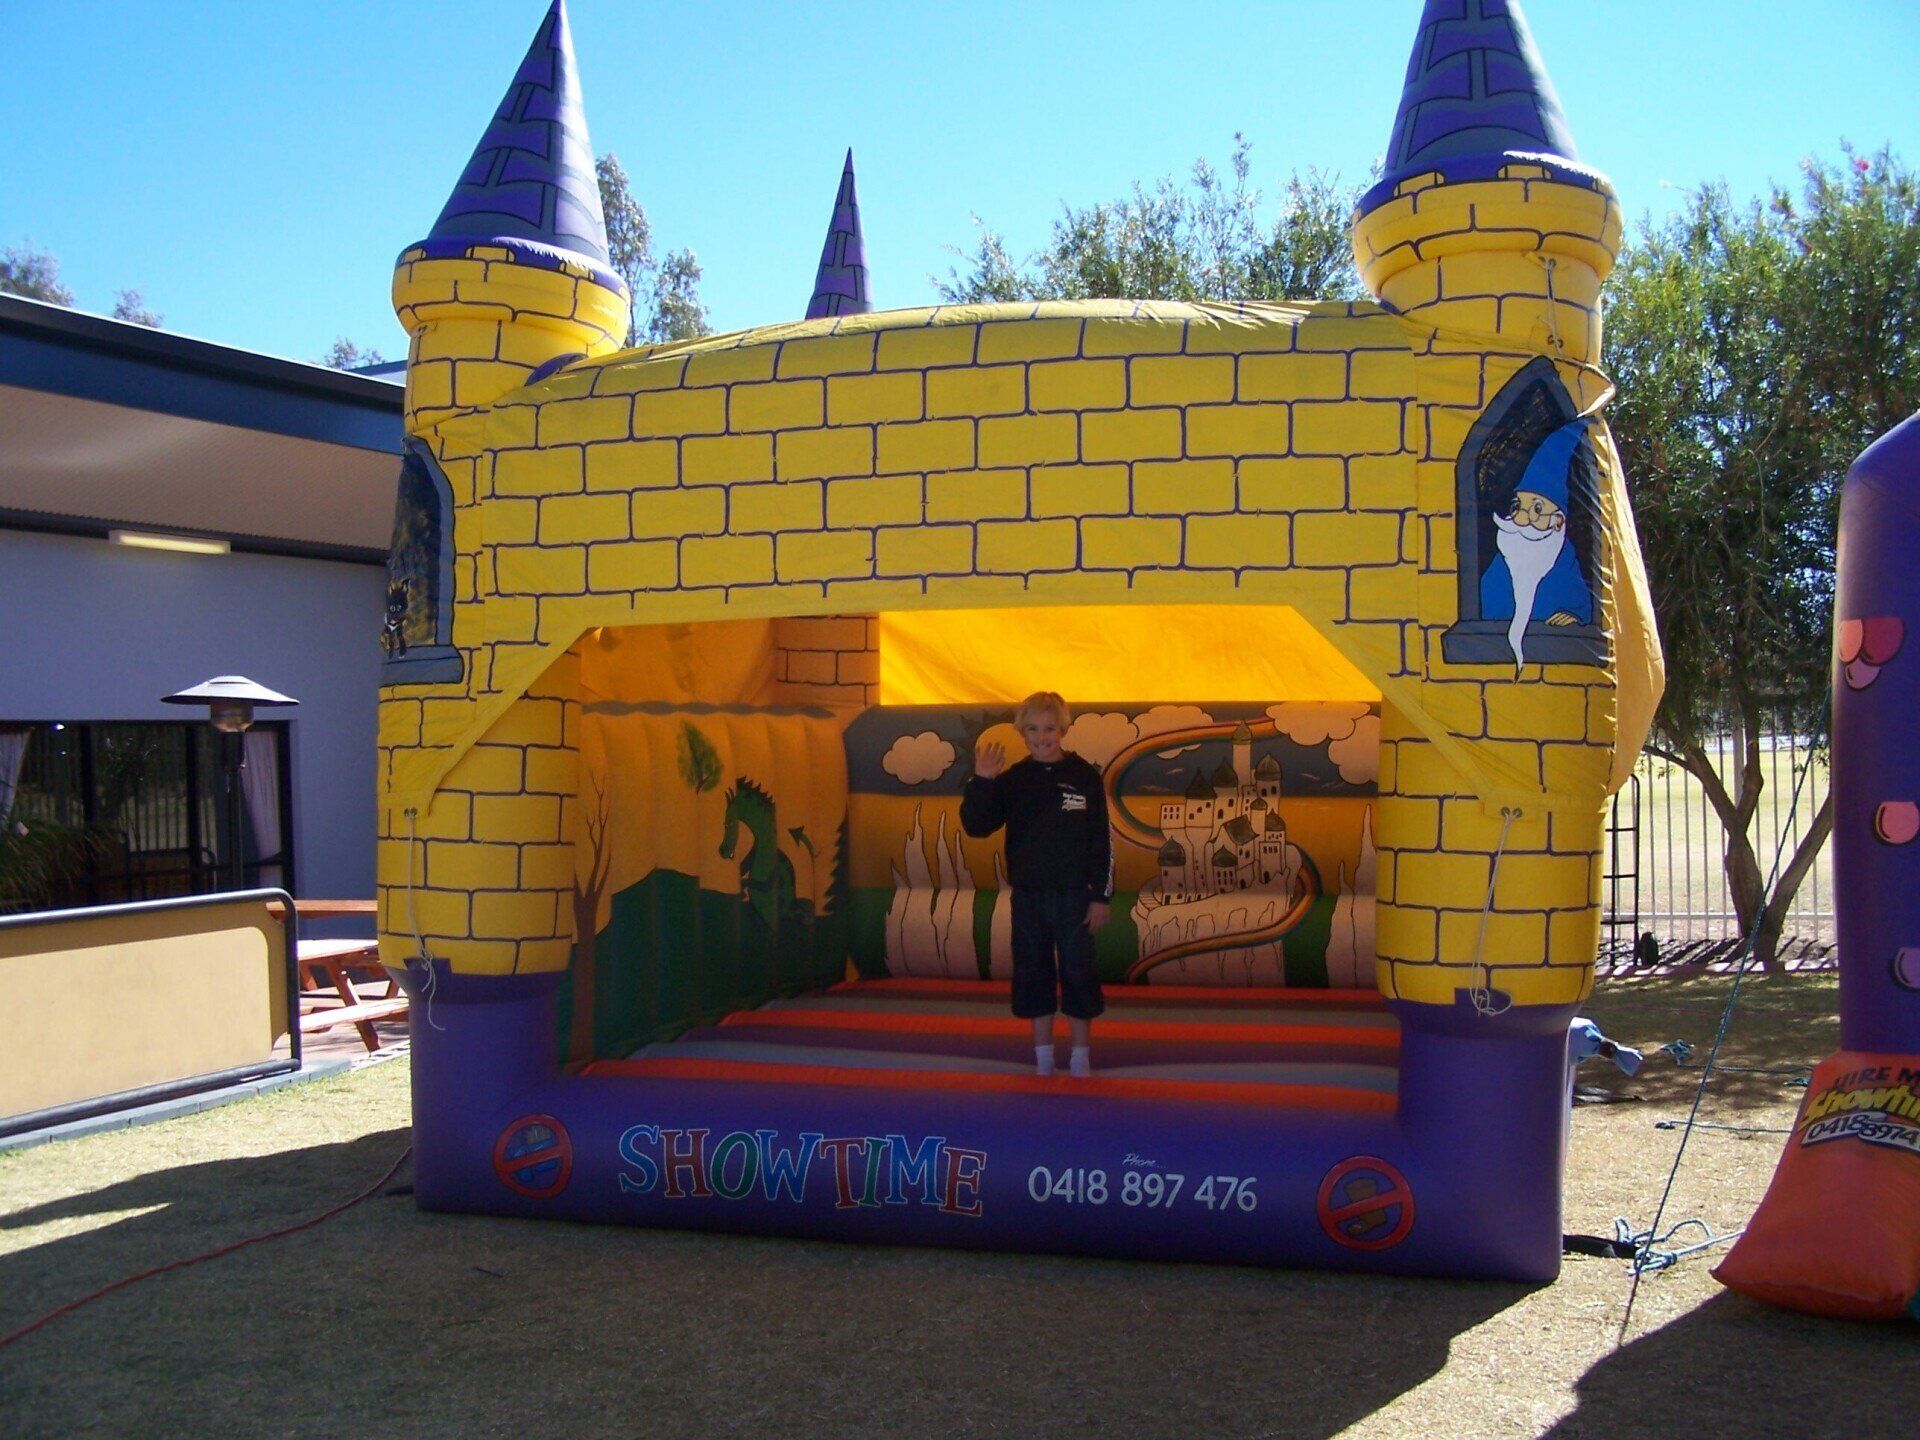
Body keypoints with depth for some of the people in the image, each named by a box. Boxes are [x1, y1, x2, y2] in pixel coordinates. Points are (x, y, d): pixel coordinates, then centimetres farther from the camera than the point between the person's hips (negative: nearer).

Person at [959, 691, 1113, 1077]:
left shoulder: (1085, 776, -3)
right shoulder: (1012, 780, 3)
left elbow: (1102, 841, -2)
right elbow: (976, 826, -1)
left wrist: (1102, 896, -5)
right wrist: (980, 782, -15)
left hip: (1073, 894, -2)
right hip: (1027, 896, 3)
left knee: (1078, 972, 2)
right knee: (1032, 973, 8)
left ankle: (1081, 1057, 14)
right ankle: (1043, 1057, 19)